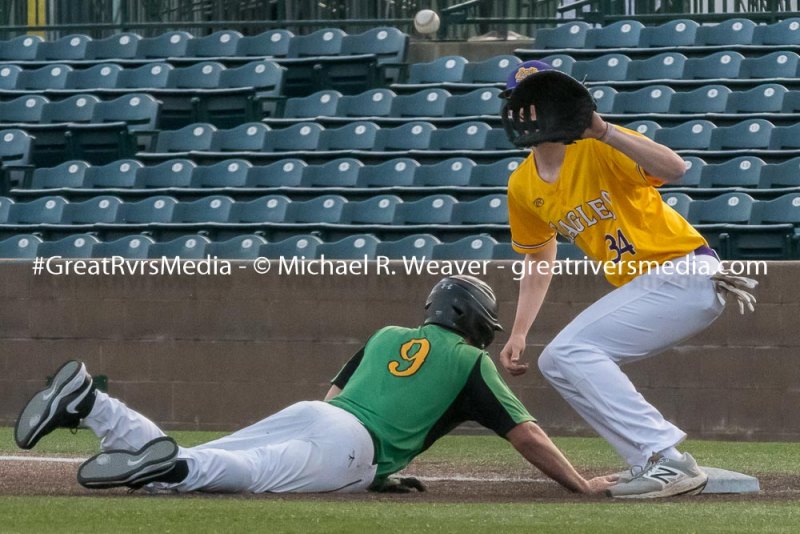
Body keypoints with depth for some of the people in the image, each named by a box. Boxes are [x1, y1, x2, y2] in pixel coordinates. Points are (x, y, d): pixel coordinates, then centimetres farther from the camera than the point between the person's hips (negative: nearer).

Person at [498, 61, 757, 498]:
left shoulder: (597, 150, -15)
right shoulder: (523, 187, 8)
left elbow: (674, 169, -32)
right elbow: (539, 261, 23)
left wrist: (605, 132, -37)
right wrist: (518, 334, 15)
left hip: (688, 274, -9)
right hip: (637, 289, 9)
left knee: (571, 351, -19)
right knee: (557, 362, 8)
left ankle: (666, 460, -22)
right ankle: (658, 464, 5)